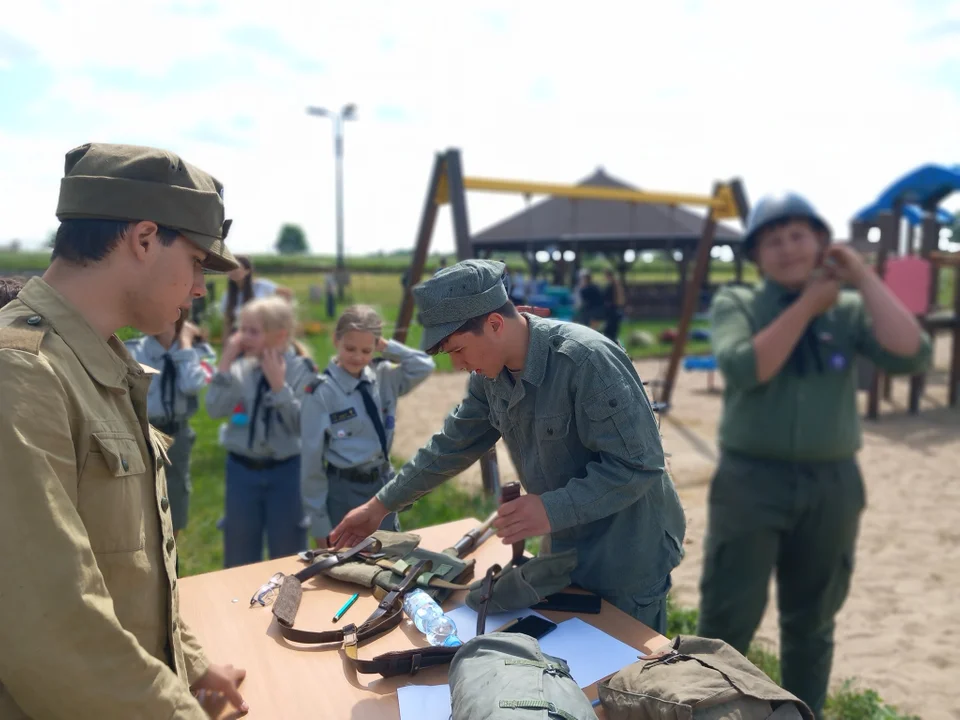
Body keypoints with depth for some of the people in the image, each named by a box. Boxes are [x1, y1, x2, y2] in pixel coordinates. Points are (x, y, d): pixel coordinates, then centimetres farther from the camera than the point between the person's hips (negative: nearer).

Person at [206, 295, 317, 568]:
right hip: (242, 469, 3)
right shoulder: (240, 366, -1)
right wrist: (225, 364, -14)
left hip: (285, 471, -3)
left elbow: (302, 425, -16)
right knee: (239, 553, 16)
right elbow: (215, 409, -10)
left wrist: (278, 385, -23)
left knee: (286, 553, 12)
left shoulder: (301, 370, -10)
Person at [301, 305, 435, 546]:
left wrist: (387, 346, -12)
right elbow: (312, 460, -12)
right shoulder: (322, 393, -15)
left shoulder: (384, 377, -1)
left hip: (384, 483, 5)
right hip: (344, 491, -5)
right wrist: (320, 522, -8)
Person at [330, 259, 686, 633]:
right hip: (568, 550, 7)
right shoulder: (492, 373, -4)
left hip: (627, 559, -7)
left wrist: (553, 509, -35)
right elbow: (453, 444, 6)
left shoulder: (586, 359, -29)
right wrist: (380, 505, 9)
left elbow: (638, 464, -27)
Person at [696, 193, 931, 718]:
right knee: (727, 620, 3)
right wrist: (808, 304, -13)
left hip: (832, 484, 3)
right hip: (751, 480, -2)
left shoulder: (851, 310, 5)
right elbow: (744, 368, -19)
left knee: (812, 624, 18)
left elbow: (910, 357, -12)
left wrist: (864, 278, -8)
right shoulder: (735, 304, -1)